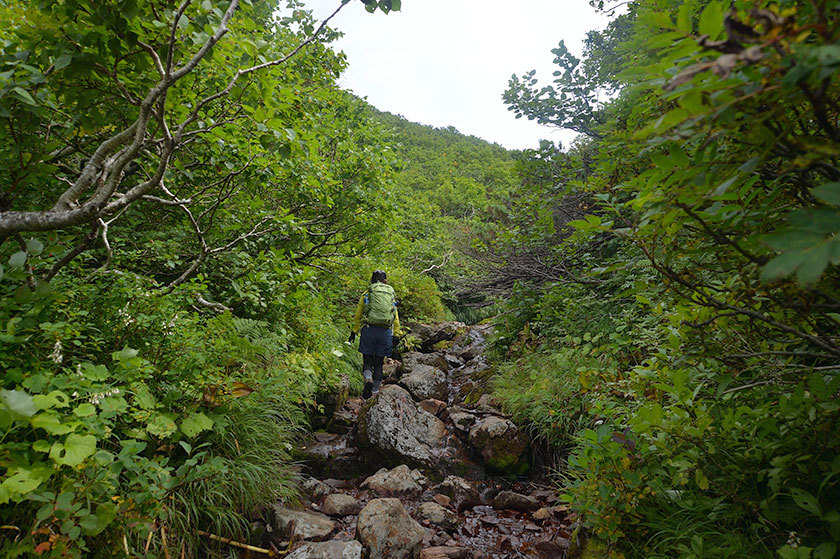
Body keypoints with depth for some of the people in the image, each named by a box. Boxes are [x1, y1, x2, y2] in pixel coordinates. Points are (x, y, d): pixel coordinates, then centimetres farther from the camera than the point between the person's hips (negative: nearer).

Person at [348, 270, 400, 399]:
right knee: (379, 362, 11)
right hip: (386, 331, 2)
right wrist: (396, 335, 12)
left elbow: (358, 315, 10)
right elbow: (396, 317, 10)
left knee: (367, 360, 8)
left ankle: (368, 379, -20)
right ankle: (375, 391, 12)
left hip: (369, 329, -1)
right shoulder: (391, 294, 13)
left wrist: (354, 331, 18)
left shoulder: (367, 293, 7)